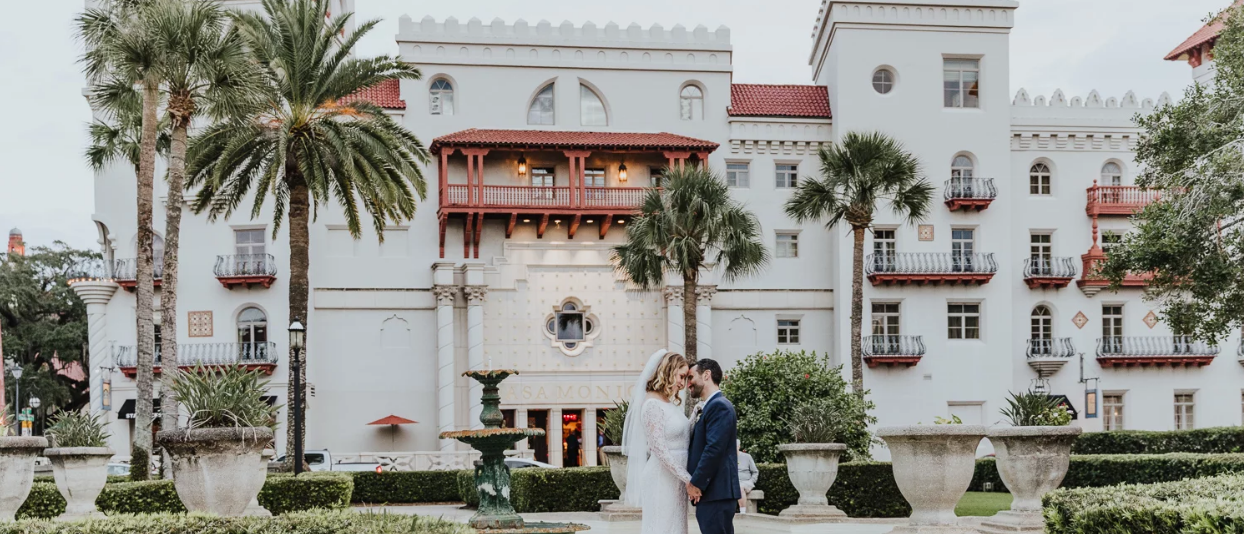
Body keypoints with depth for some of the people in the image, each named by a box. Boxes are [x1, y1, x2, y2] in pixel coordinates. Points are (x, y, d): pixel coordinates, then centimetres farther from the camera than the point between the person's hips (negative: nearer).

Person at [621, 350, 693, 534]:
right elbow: (659, 449, -19)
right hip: (662, 479, -9)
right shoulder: (653, 404, -14)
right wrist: (688, 478, -19)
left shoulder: (671, 403, 13)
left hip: (675, 479, 9)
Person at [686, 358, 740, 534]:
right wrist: (695, 482, 11)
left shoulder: (719, 406, -12)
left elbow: (714, 449, -20)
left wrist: (696, 483, -16)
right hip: (710, 491, 10)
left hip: (716, 492, -10)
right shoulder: (708, 407, 19)